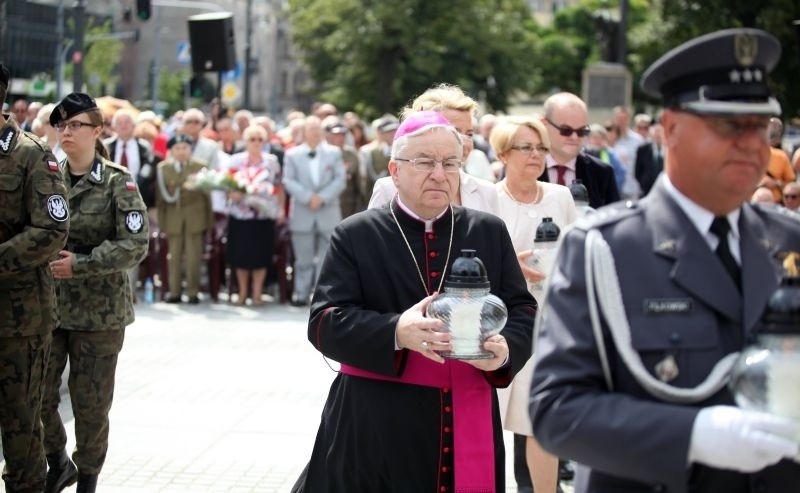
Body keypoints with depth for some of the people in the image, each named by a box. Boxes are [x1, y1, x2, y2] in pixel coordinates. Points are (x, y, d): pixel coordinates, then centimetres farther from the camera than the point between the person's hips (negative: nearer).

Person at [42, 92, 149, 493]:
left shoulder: (118, 183, -5)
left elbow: (135, 245, -11)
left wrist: (81, 263, -17)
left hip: (99, 309, -3)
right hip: (47, 303, 3)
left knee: (91, 402, 5)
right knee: (37, 394, 1)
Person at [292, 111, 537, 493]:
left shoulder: (489, 232, 11)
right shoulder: (357, 235, 1)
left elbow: (524, 311, 8)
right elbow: (324, 322, -6)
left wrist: (506, 347, -16)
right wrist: (395, 332, -25)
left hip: (467, 423, 3)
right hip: (376, 426, -2)